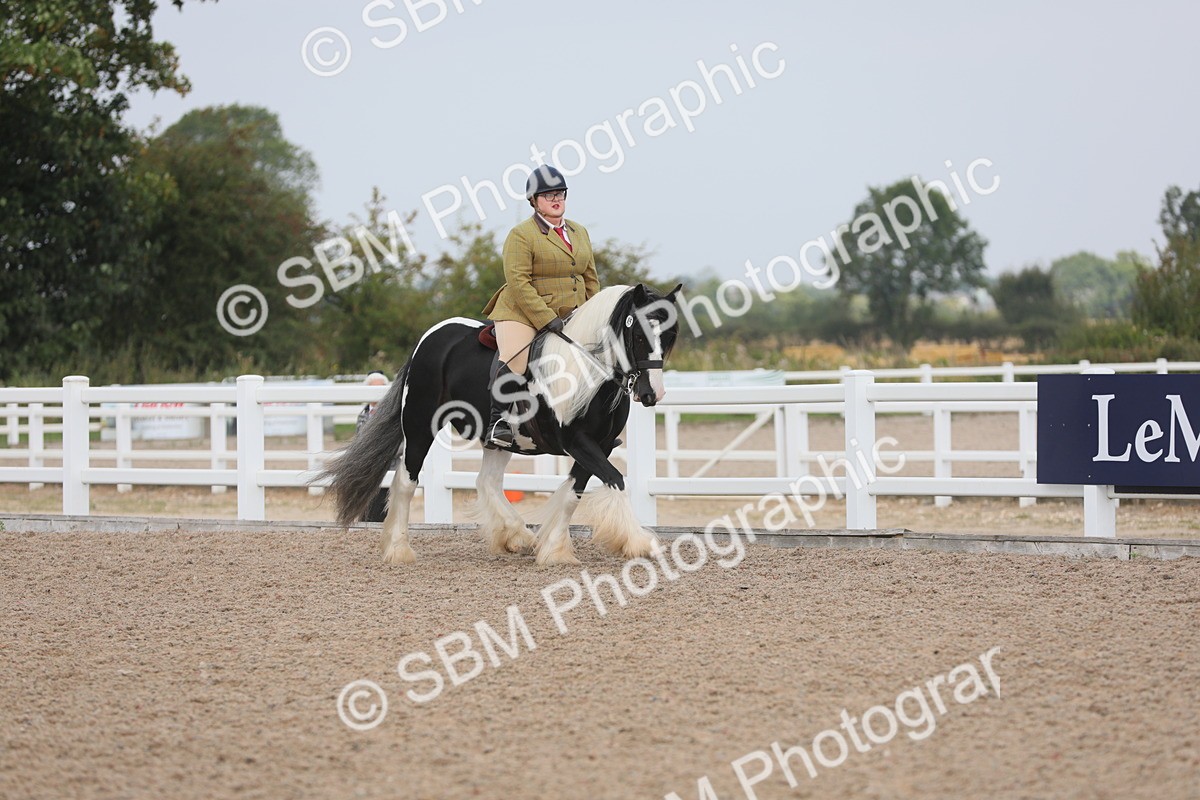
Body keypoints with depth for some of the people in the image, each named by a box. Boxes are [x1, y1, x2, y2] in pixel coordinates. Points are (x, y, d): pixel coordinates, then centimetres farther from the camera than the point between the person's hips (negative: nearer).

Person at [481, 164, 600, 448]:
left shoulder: (580, 233, 15)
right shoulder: (521, 235, -7)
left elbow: (590, 279, 20)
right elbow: (518, 283, -16)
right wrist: (547, 319, -23)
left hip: (571, 316, 7)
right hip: (523, 315, -7)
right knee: (515, 358, -29)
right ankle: (497, 423, -25)